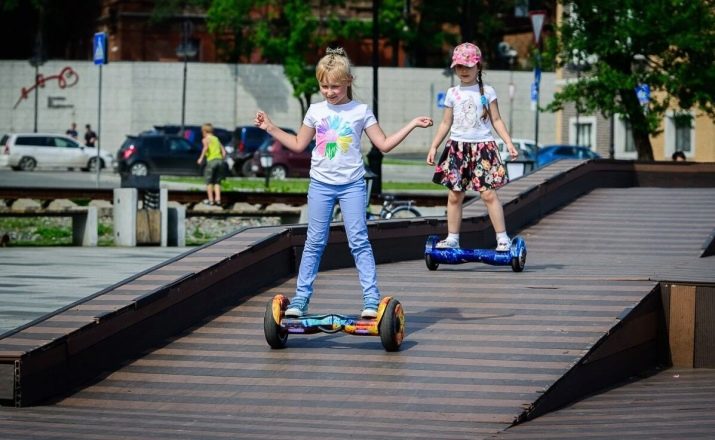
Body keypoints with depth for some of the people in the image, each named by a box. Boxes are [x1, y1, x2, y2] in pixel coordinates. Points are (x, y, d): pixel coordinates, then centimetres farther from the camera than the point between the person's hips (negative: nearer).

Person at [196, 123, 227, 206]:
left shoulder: (205, 139, 4)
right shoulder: (216, 139, 21)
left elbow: (206, 147, -18)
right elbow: (223, 151, 16)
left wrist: (201, 158, -19)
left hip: (211, 160, -5)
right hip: (220, 160, 5)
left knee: (209, 181, 6)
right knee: (217, 182, 13)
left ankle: (210, 199, 5)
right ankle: (218, 199, 5)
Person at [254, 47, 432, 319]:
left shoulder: (361, 111, 0)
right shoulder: (316, 111, 7)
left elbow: (384, 144, 1)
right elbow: (298, 144, 17)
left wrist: (412, 125, -6)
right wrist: (270, 128, 14)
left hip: (352, 184, -2)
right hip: (320, 184, 2)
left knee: (359, 241, -6)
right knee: (314, 242, 4)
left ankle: (371, 298, -6)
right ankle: (301, 297, 8)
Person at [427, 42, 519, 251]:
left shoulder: (487, 91, 4)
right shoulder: (452, 93, 9)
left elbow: (496, 120, 5)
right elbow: (446, 123, 13)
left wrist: (508, 142, -5)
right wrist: (433, 147, 7)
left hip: (483, 146, -3)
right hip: (457, 147, 3)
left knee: (488, 194, -9)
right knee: (454, 195, 2)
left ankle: (502, 237, -5)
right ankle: (452, 238, 10)